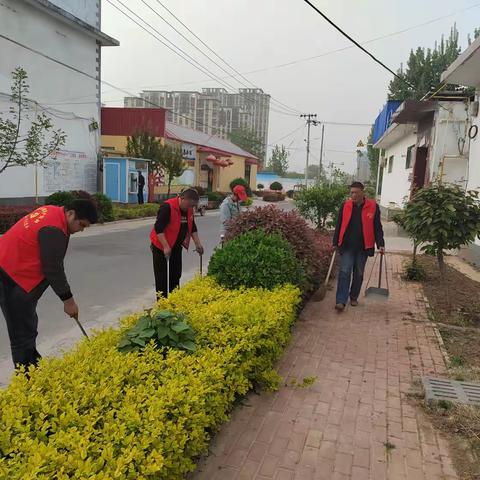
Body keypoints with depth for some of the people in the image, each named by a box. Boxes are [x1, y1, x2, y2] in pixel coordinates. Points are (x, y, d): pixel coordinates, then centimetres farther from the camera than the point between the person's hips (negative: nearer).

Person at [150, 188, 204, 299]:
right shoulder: (168, 207, -24)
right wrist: (166, 247, -28)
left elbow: (192, 228, 14)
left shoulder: (189, 210, 2)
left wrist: (198, 244, 8)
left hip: (176, 246, 8)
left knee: (176, 275, 13)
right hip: (161, 246, -8)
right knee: (162, 276, -2)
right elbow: (158, 228, -26)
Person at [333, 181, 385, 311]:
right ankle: (341, 301, -10)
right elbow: (339, 225, 7)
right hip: (347, 246, 0)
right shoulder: (345, 206, 1)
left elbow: (377, 227, 0)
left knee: (359, 274, 11)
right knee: (344, 272, -8)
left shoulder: (373, 206, -3)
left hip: (363, 247, 0)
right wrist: (335, 243, 7)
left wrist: (380, 244, -7)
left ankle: (354, 297, 29)